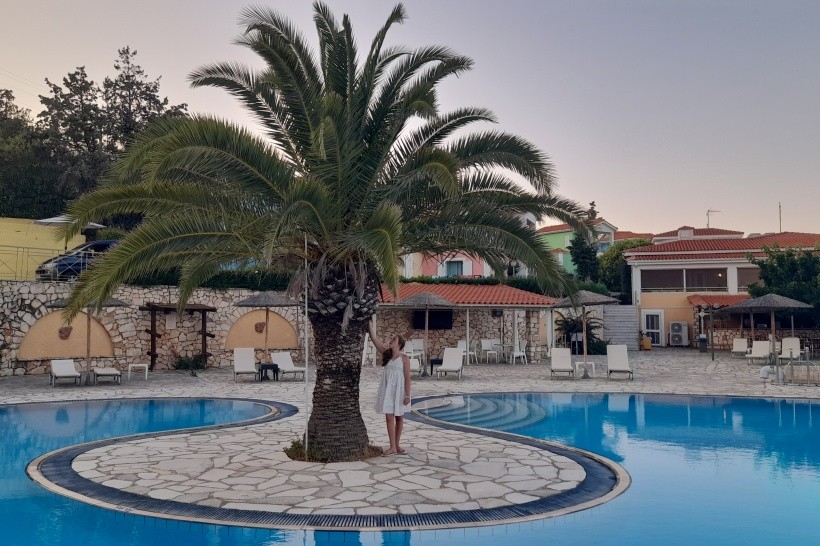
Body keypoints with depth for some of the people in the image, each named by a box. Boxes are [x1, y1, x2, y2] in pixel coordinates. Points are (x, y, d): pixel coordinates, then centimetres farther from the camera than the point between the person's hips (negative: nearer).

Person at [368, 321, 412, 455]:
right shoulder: (386, 353, 4)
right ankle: (392, 447, -2)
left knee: (399, 417, 9)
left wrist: (407, 395, -13)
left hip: (399, 389, -3)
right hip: (387, 388, 3)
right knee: (389, 417, -3)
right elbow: (374, 339, -1)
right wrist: (370, 324, -6)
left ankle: (397, 444, 20)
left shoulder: (404, 358, -7)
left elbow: (407, 378, -9)